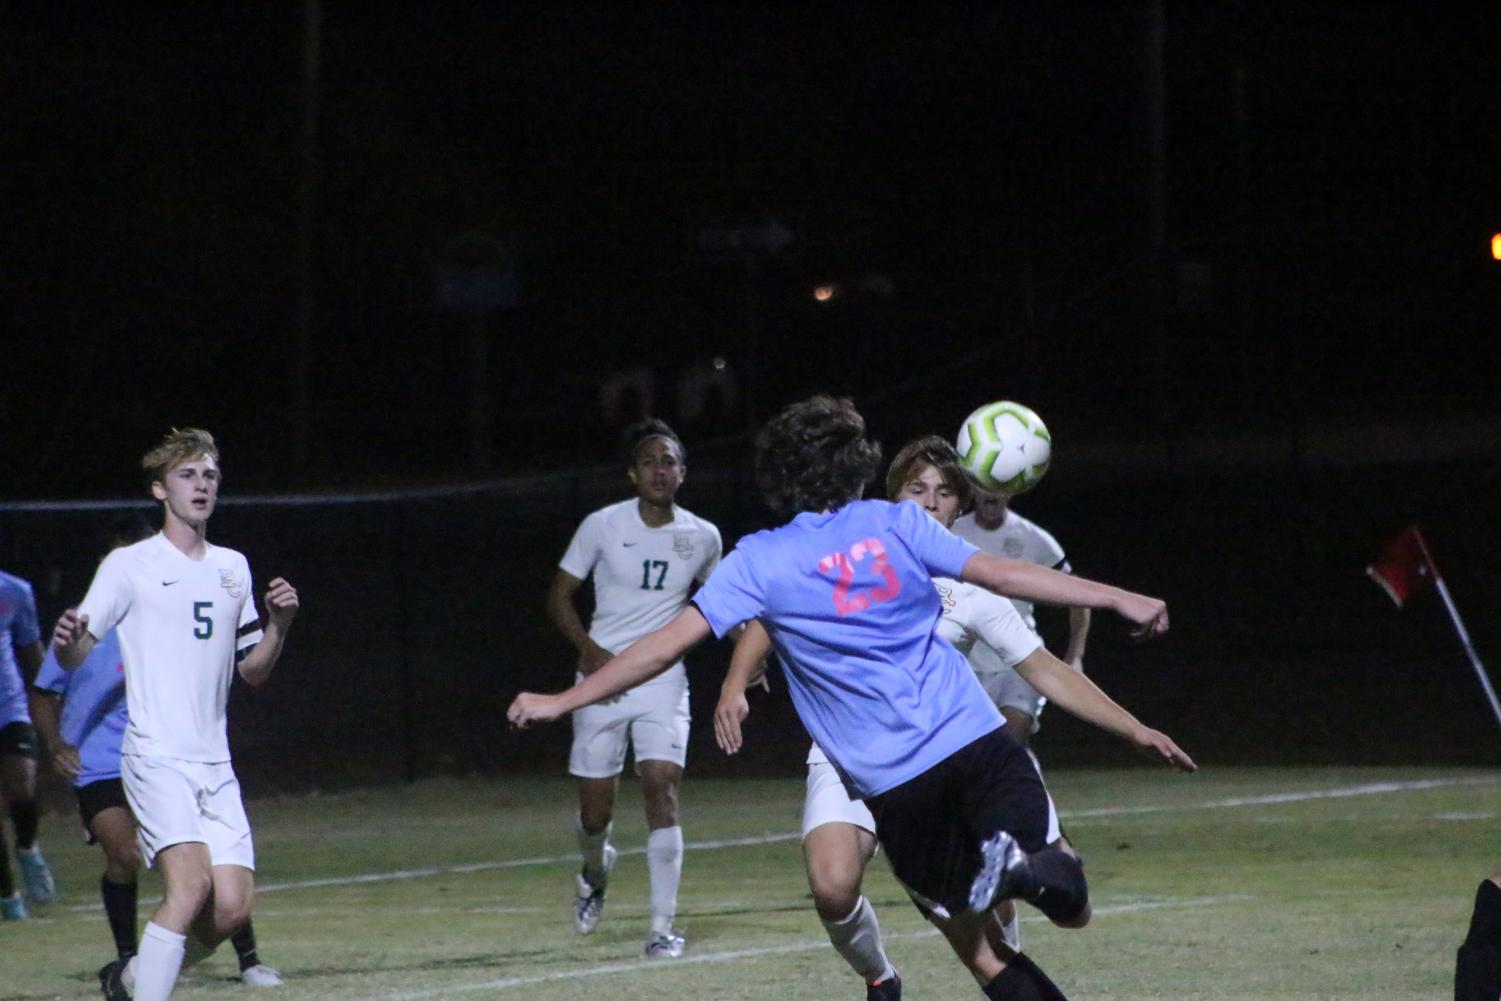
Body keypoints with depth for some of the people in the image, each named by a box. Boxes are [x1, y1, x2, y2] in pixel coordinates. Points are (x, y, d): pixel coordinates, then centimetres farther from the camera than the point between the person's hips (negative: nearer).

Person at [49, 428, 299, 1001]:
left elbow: (253, 671, 22)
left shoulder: (233, 568, 16)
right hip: (155, 756, -6)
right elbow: (73, 658, -5)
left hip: (215, 765, 6)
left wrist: (279, 626, 3)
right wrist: (68, 639, -28)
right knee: (191, 883, -24)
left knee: (232, 906, -5)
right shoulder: (130, 566, -1)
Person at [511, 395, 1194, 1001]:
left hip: (894, 784, -1)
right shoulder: (895, 524, 7)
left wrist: (562, 701, 9)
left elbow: (666, 644, 1)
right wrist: (1117, 598, 11)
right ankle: (1022, 867, -30)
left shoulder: (760, 562, 3)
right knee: (1062, 892, 4)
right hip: (977, 743, 1)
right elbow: (1002, 575, 5)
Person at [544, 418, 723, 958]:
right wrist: (589, 648, -13)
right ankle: (596, 870, 41)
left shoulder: (702, 537, 2)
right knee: (595, 808, 4)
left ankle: (663, 927, -16)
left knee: (661, 788, -17)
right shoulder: (602, 525, -4)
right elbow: (559, 594, 2)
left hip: (663, 679, 0)